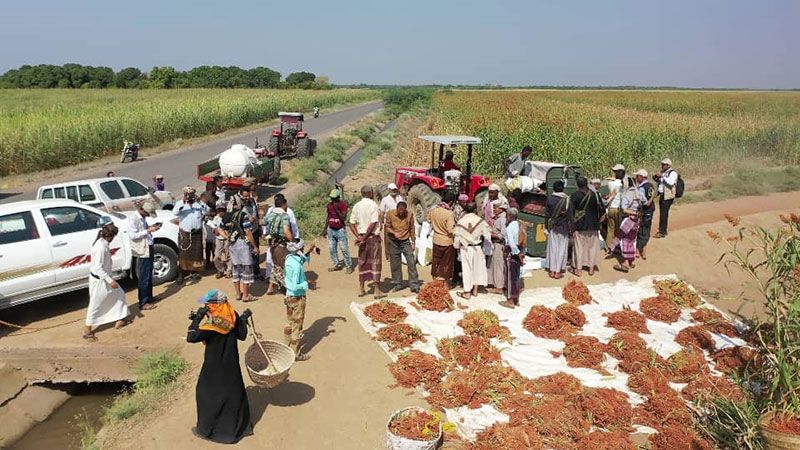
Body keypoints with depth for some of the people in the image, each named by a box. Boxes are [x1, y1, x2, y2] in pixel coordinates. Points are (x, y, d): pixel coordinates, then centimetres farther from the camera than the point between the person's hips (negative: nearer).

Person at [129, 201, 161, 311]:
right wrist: (148, 231, -23)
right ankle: (143, 303, 3)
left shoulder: (143, 218, 11)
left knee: (149, 276, 17)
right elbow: (133, 235, -22)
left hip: (148, 250, 9)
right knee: (143, 278, -3)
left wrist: (152, 227, 7)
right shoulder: (133, 219, -16)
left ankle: (149, 298, 29)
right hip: (142, 252, -9)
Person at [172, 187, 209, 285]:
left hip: (197, 233, 2)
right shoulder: (180, 203, 0)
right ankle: (181, 274, 2)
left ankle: (194, 271, 25)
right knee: (183, 254, -2)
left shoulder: (199, 203, 4)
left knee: (196, 253, 9)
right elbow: (175, 212, -17)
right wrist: (183, 202, -30)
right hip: (184, 234, -2)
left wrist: (199, 201, -23)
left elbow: (206, 210, -10)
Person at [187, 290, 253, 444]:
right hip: (231, 363, 6)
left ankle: (205, 429, 29)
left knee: (207, 394, 15)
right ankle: (241, 425, 35)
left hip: (214, 367, -6)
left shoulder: (211, 324, -28)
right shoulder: (233, 316, -11)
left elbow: (191, 338, -30)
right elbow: (242, 335, -1)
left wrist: (197, 319, -27)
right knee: (234, 392, 20)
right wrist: (244, 319, 9)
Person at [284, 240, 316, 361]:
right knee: (297, 325, 4)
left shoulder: (289, 258, -3)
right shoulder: (297, 265, -27)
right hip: (297, 297, -8)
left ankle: (288, 346, 35)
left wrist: (309, 252, 4)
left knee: (290, 322, 21)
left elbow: (302, 260, 17)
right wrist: (305, 284, -13)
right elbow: (295, 286, -28)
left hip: (289, 296, 8)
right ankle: (296, 354, 15)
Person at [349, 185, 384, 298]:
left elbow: (352, 224, 3)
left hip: (362, 236, 5)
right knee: (375, 263, 1)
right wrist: (364, 238, -12)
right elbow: (373, 224, -17)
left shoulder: (356, 206, 6)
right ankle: (376, 290, 3)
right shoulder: (373, 205, -11)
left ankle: (361, 289, 18)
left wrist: (359, 237, -3)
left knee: (362, 262, 14)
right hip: (373, 236, -5)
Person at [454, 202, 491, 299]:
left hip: (465, 248, -1)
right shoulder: (480, 221, -12)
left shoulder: (460, 222, -13)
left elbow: (457, 237, -7)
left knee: (467, 269, 8)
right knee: (477, 267, 17)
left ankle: (467, 292, 13)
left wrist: (457, 247, 9)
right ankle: (475, 290, 28)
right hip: (478, 248, 1)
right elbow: (487, 234, -8)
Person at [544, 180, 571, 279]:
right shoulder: (566, 200, -10)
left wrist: (546, 227, 9)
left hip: (552, 227, 2)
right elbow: (569, 215, -6)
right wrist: (570, 227, 3)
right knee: (561, 248, 6)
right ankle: (558, 271, 6)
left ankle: (552, 271, 13)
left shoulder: (549, 198, -5)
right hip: (563, 227, -2)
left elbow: (546, 214, 0)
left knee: (552, 248, 9)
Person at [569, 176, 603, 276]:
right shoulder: (595, 195, -5)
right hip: (593, 225, 1)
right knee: (592, 246, 14)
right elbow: (601, 209, 1)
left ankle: (578, 269, 11)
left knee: (579, 247, 8)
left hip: (579, 225, -1)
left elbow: (571, 212, -10)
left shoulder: (574, 196, -10)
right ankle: (591, 268, 18)